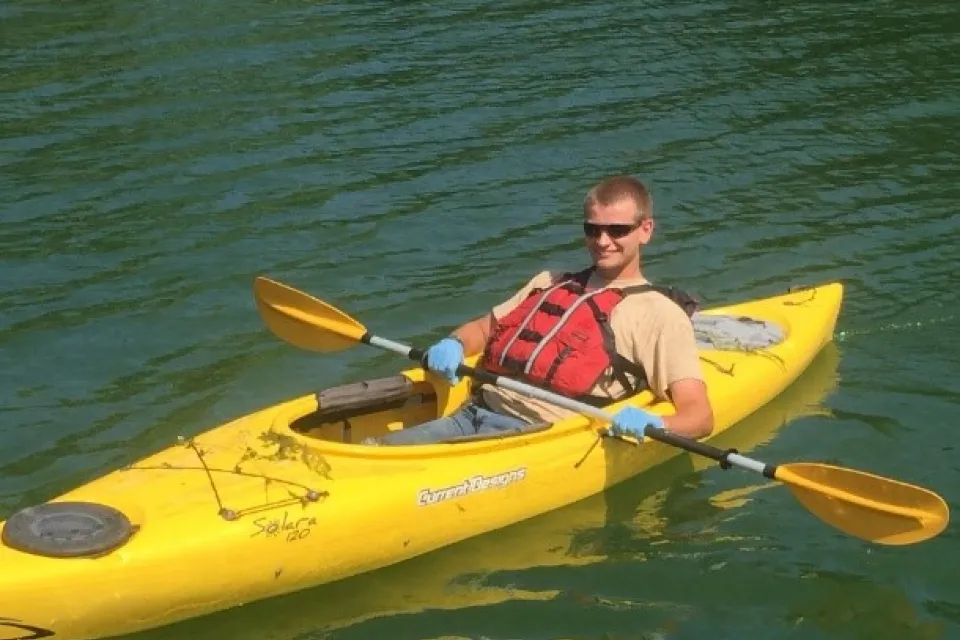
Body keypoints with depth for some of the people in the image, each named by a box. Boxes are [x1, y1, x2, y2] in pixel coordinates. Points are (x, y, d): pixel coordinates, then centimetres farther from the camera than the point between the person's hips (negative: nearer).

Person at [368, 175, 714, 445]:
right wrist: (453, 346, 6)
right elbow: (483, 328, 32)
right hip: (471, 415, 6)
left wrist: (653, 424, -28)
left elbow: (700, 416, -4)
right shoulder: (551, 283, 26)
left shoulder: (660, 314, 5)